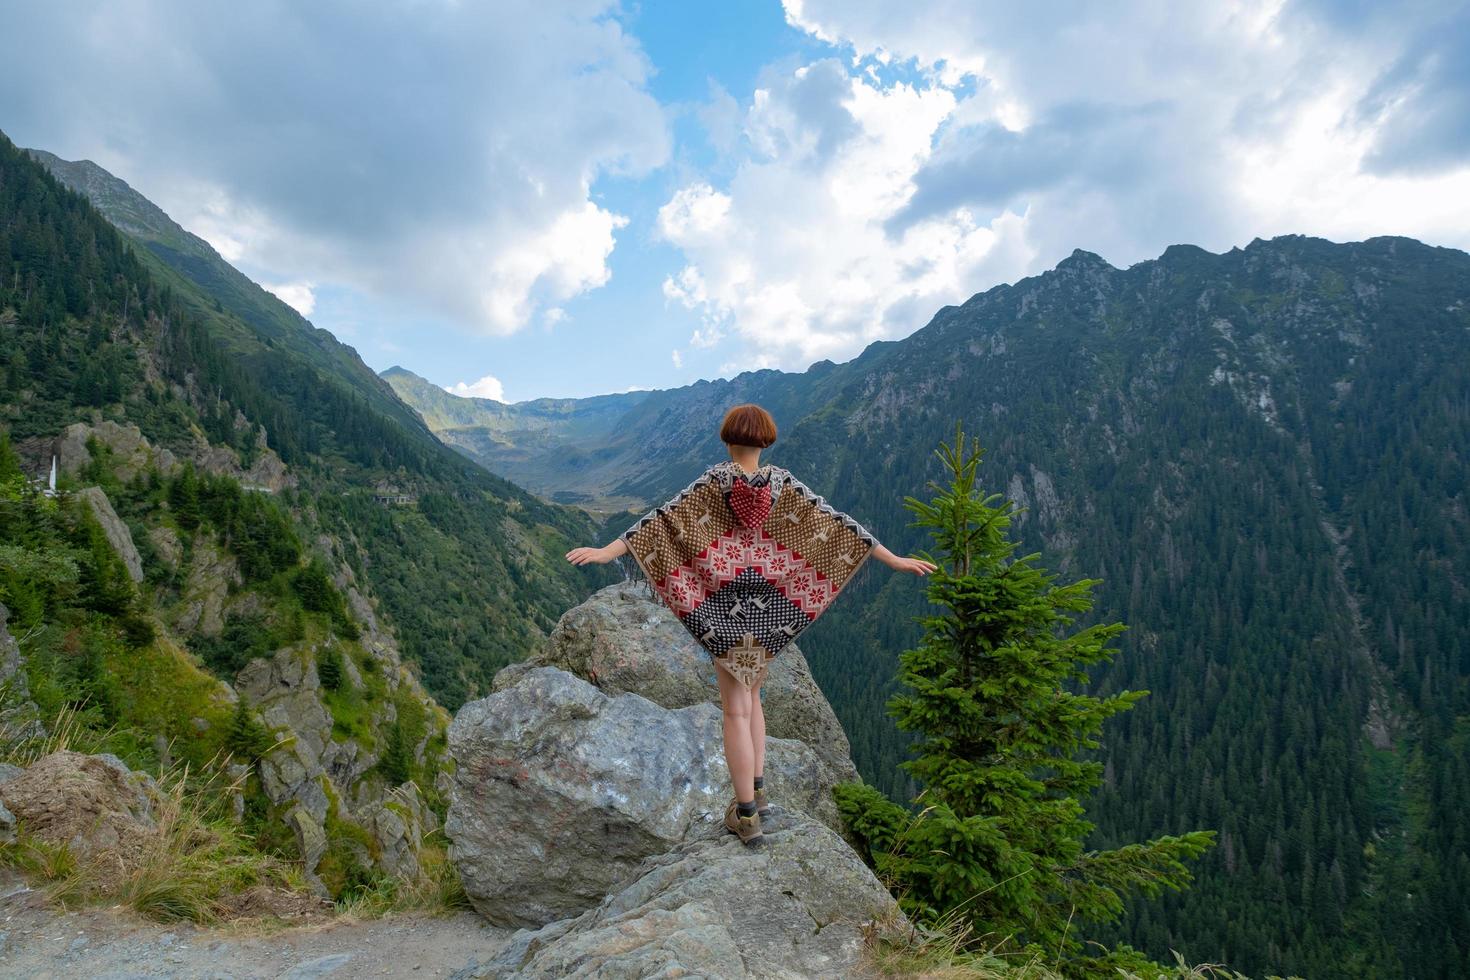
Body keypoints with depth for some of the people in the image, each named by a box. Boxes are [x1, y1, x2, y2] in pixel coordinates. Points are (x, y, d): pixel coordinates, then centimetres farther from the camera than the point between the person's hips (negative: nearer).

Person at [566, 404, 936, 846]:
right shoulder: (784, 482, -3)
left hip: (724, 606, -3)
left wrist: (607, 551, -15)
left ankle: (746, 815, 8)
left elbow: (663, 518, -15)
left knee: (736, 709, 3)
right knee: (750, 695, 22)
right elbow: (836, 523, -3)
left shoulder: (715, 479, -9)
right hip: (771, 607, 3)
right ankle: (757, 789, 22)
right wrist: (894, 560, 2)